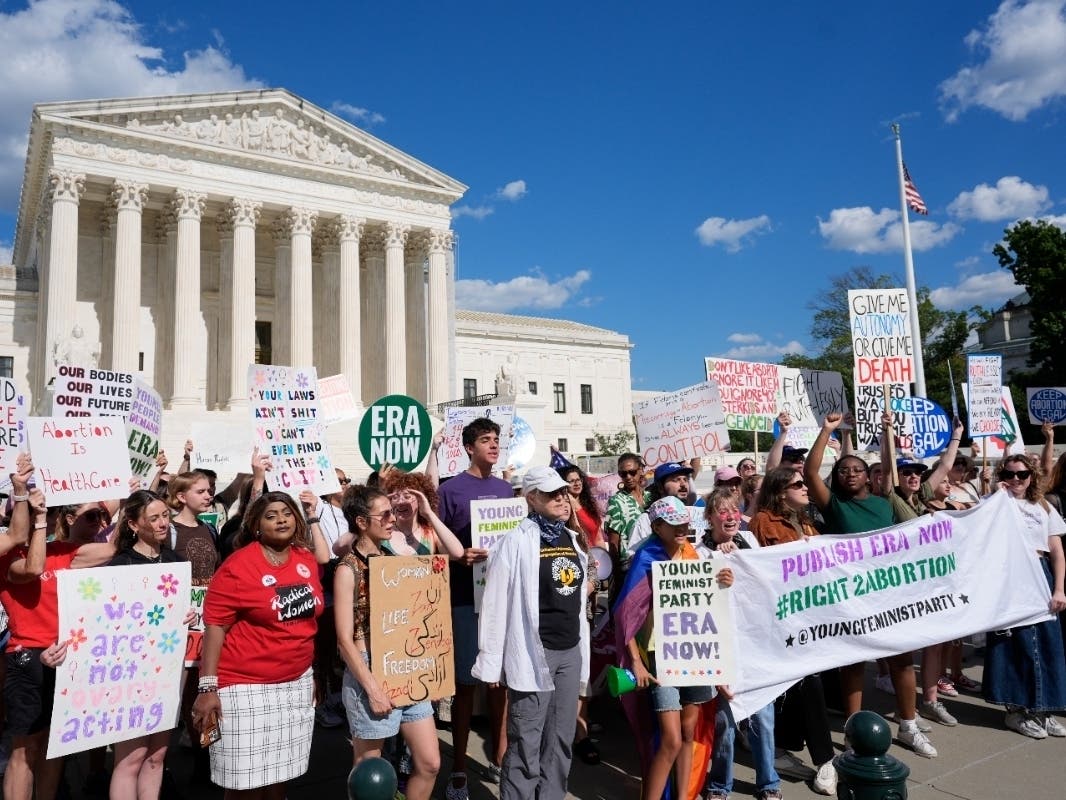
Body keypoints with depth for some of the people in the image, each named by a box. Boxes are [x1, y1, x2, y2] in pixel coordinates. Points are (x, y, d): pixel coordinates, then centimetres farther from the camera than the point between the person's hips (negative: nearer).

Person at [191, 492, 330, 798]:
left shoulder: (306, 558, 3)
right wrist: (208, 687, -18)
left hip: (297, 683, 6)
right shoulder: (238, 566, -13)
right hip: (247, 688, -5)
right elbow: (215, 625, -15)